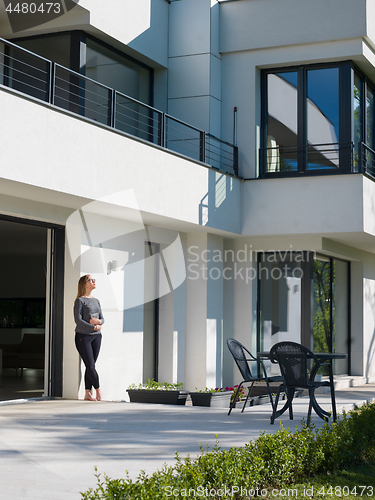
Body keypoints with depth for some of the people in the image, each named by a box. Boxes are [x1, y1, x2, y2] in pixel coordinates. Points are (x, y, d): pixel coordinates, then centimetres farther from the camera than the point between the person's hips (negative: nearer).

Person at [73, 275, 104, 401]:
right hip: (83, 336, -6)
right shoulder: (80, 301, -6)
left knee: (90, 366, 5)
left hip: (96, 336, 6)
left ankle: (87, 393, 9)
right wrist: (94, 327, -13)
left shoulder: (96, 301, 14)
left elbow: (102, 318, 14)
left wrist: (99, 321, -9)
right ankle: (98, 389, 7)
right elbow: (78, 320, -13)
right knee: (90, 366, -7)